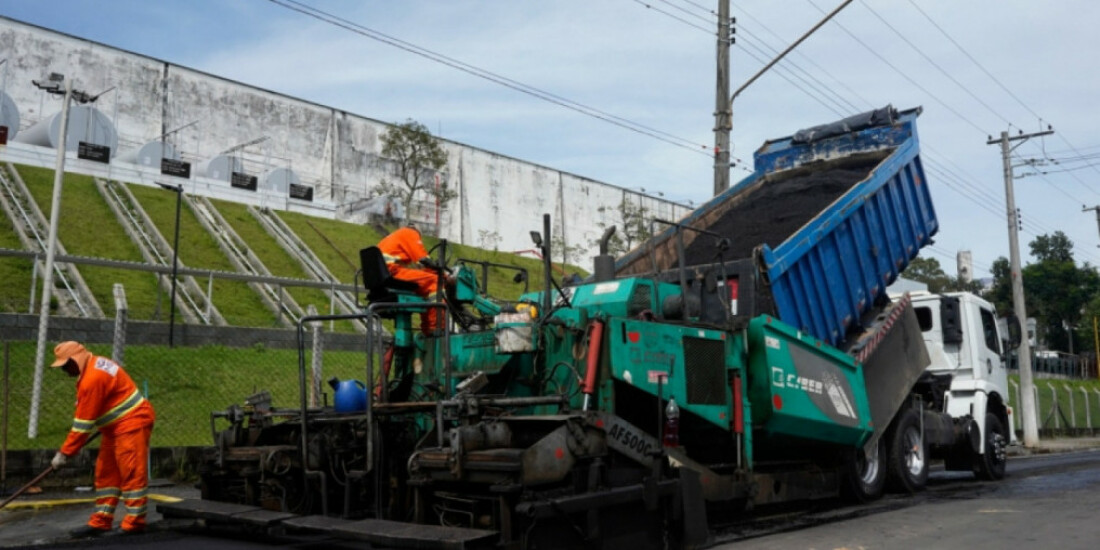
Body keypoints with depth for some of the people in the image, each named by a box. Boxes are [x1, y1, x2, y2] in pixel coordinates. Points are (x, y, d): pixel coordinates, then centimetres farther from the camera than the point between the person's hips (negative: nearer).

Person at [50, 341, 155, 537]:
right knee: (106, 473, 11)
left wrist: (64, 453, -12)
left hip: (132, 423, -11)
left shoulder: (92, 379, -22)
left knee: (131, 473, -8)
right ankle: (100, 521, 15)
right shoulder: (94, 365, 9)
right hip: (116, 426, 11)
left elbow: (83, 423, -18)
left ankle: (134, 523, -5)